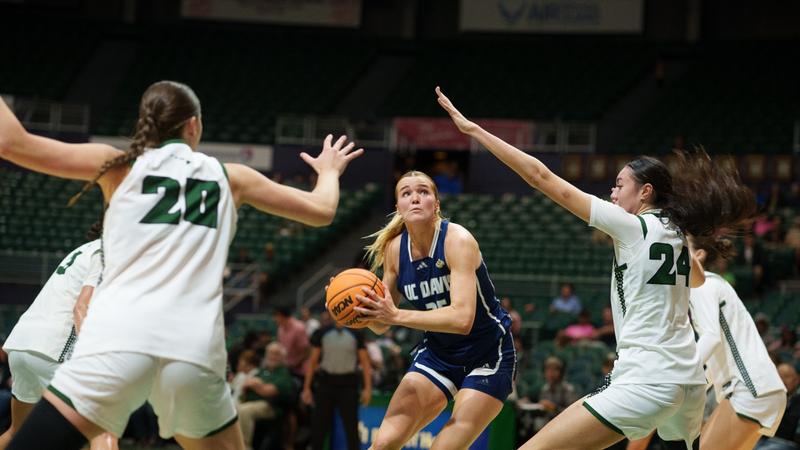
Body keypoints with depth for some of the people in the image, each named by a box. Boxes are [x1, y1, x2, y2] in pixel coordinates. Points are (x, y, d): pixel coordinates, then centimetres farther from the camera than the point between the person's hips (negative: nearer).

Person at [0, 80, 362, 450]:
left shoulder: (120, 166, 13)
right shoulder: (230, 177, 18)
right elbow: (321, 211, 26)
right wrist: (329, 171, 48)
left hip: (118, 342, -2)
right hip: (195, 351, 2)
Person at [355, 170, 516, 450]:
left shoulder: (458, 240, -23)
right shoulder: (394, 248, -6)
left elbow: (462, 318, -35)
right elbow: (381, 325, 3)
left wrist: (397, 316, -39)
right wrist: (360, 308, -20)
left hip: (487, 355, -5)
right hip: (437, 353, 5)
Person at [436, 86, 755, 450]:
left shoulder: (632, 226, -5)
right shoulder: (677, 233, 15)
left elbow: (542, 178, -6)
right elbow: (698, 281, 40)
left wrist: (473, 128, -4)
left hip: (646, 381, -8)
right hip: (690, 381, 9)